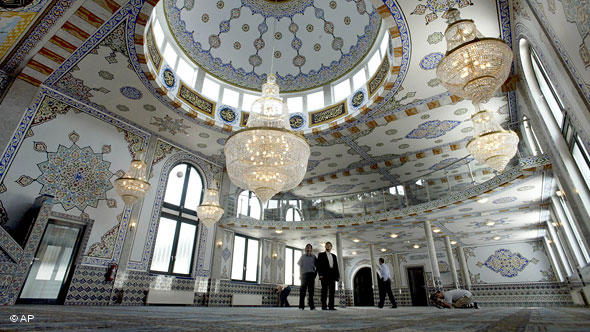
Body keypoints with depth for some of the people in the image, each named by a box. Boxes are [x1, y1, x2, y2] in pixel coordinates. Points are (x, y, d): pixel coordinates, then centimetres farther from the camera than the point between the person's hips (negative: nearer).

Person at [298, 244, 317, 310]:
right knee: (303, 290, -4)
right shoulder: (302, 256, 12)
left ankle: (311, 305, 4)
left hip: (311, 274, 1)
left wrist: (315, 273, 2)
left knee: (311, 290, 0)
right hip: (304, 274, -1)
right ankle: (301, 305, -2)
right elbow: (300, 266, 10)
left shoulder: (314, 256, 13)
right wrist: (301, 275, 0)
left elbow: (316, 265, 13)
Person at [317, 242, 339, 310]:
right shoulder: (321, 255, 8)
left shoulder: (334, 256, 21)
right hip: (325, 275, -4)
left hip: (332, 275, 4)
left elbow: (336, 266, 16)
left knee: (332, 291, 1)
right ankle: (324, 306, -1)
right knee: (324, 291, -4)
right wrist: (320, 274, -11)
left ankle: (331, 306, 5)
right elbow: (319, 265, 0)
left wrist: (337, 276, 6)